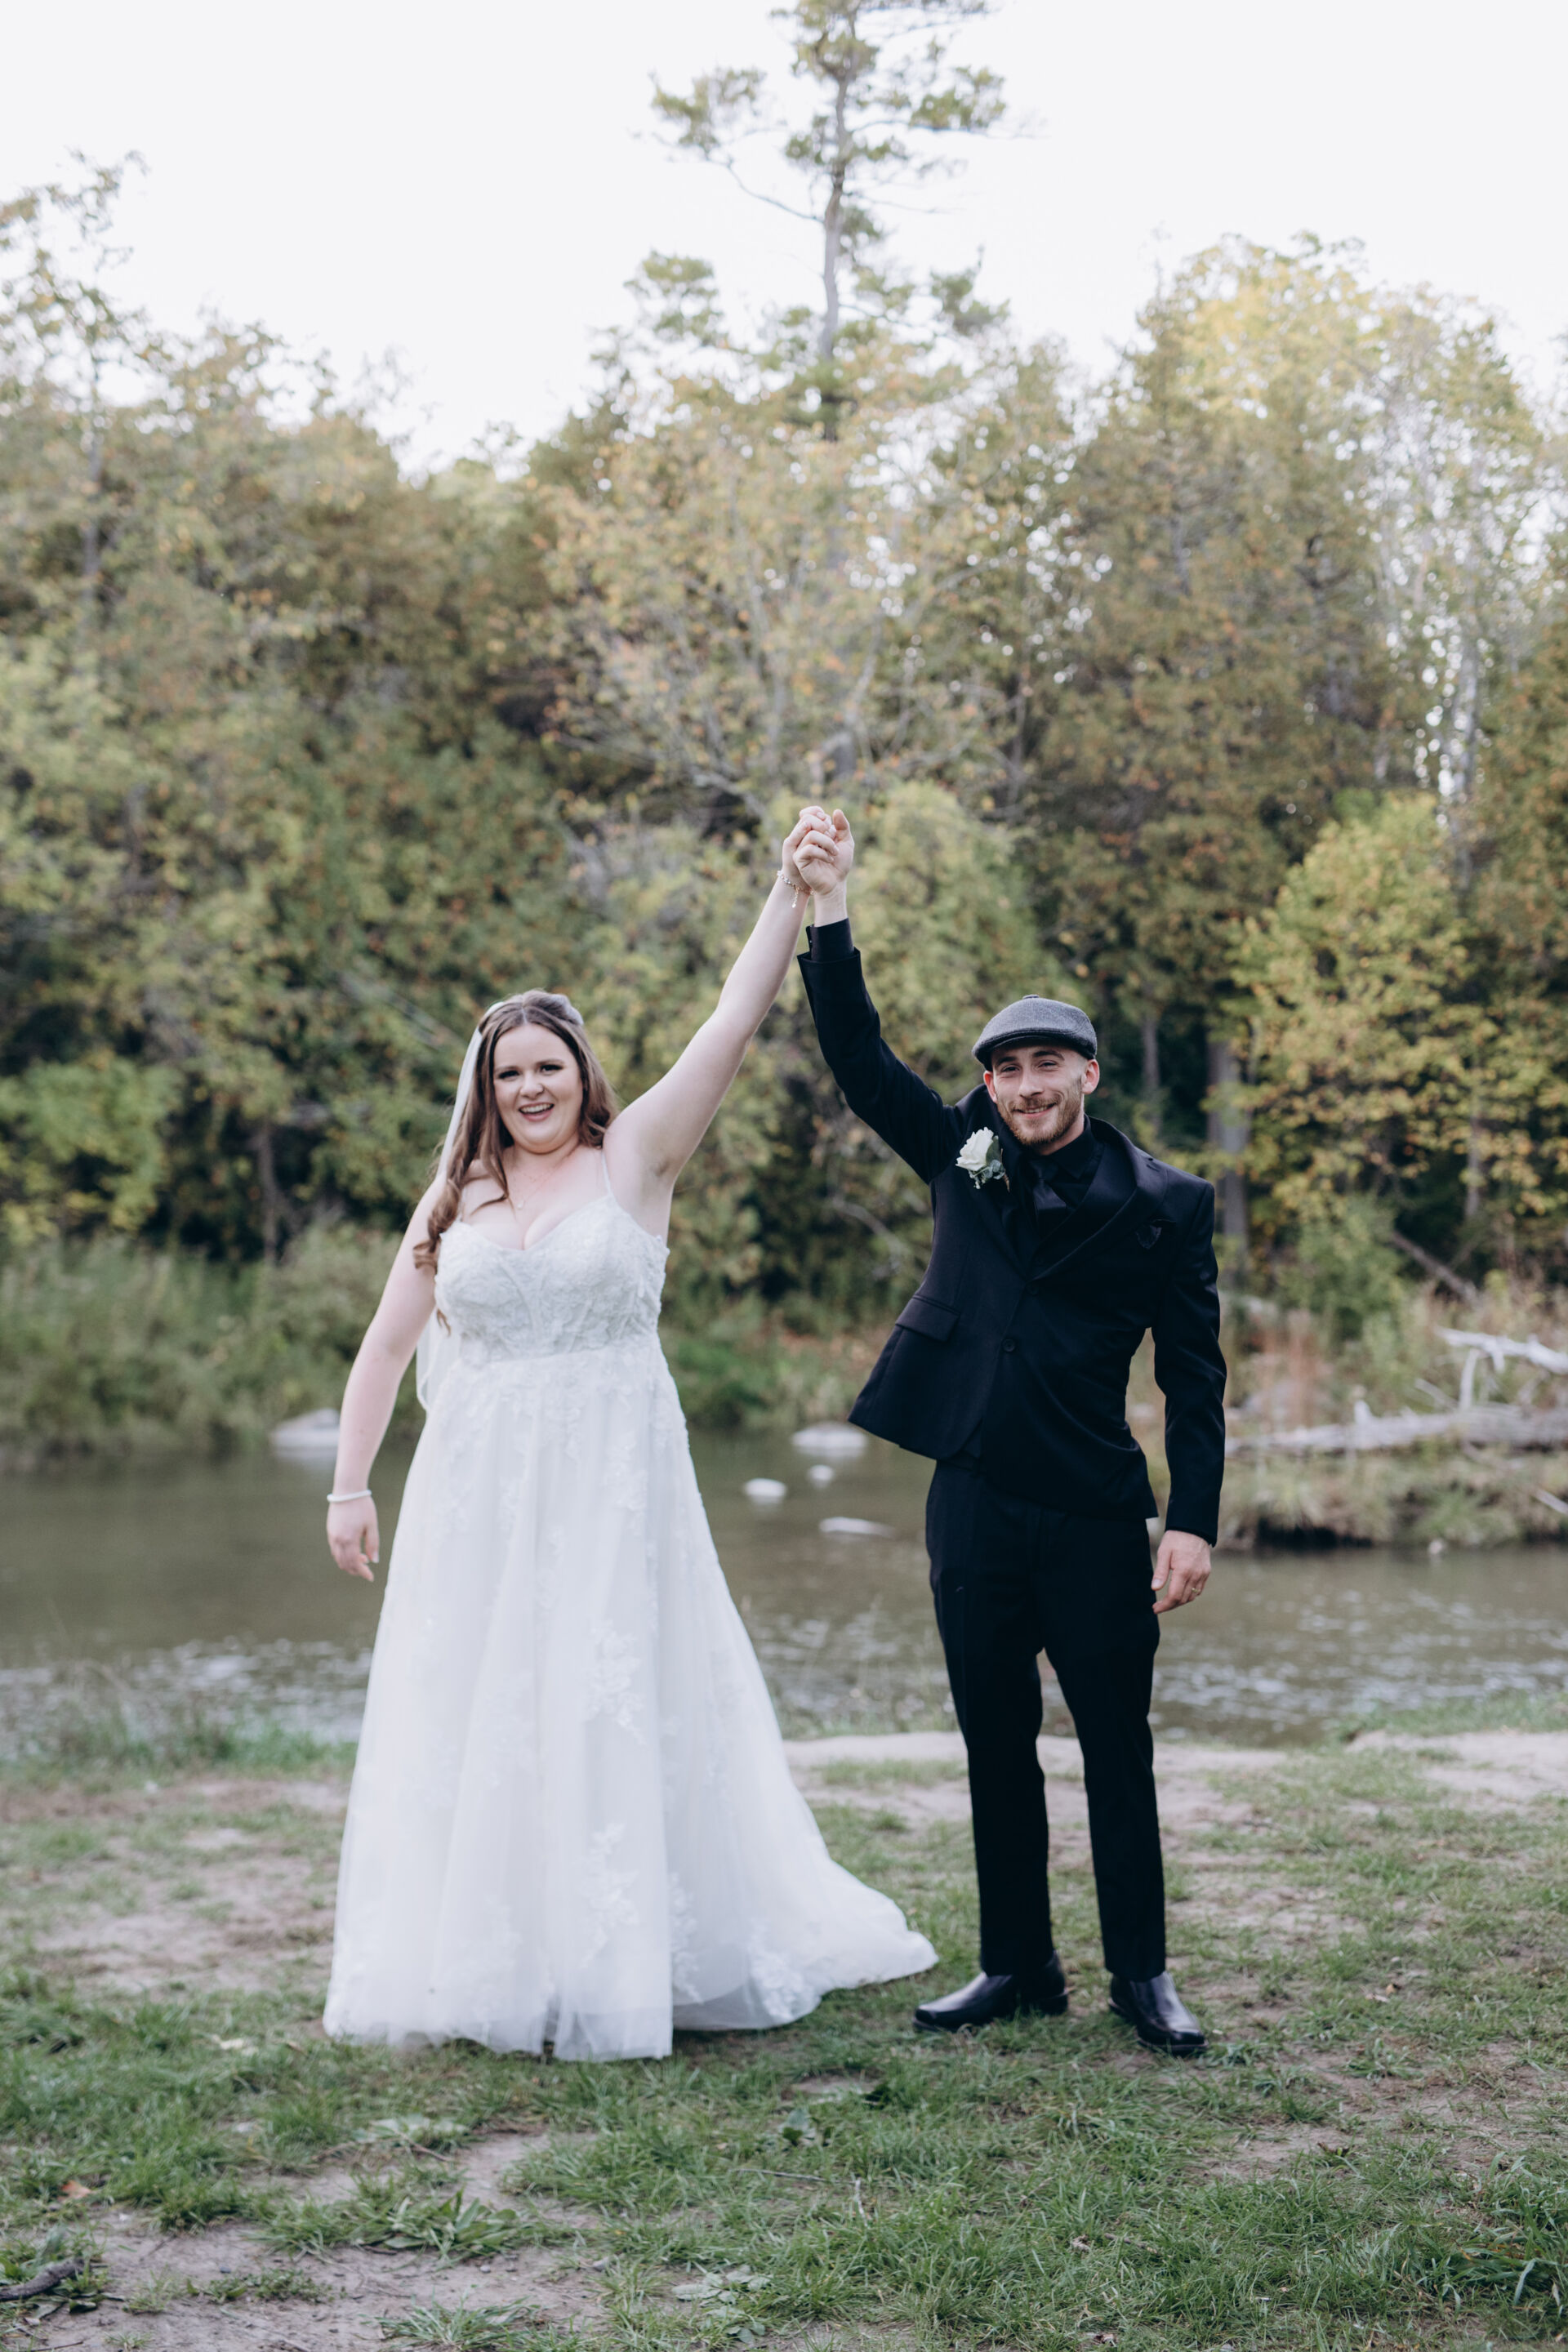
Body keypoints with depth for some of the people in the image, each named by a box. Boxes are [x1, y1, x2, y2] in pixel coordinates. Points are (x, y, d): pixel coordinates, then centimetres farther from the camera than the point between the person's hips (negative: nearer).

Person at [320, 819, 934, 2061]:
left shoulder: (635, 1158, 0)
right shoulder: (455, 1201, 9)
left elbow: (734, 1027, -8)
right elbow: (385, 1351, 14)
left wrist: (791, 892, -14)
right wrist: (350, 1486, 10)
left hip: (613, 1487, -3)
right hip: (479, 1493, 3)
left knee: (620, 1712, 1)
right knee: (476, 1714, 5)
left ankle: (619, 1964, 13)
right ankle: (486, 1961, 17)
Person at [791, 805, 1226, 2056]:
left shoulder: (1164, 1203, -2)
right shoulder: (965, 1158, 6)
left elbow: (1194, 1374, -2)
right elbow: (860, 1055, 1)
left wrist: (1194, 1520, -9)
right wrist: (830, 912, -10)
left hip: (1095, 1516, -3)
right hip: (974, 1507, 3)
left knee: (1116, 1744, 4)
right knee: (997, 1744, 11)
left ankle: (1142, 1971, 17)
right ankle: (1018, 1965, 22)